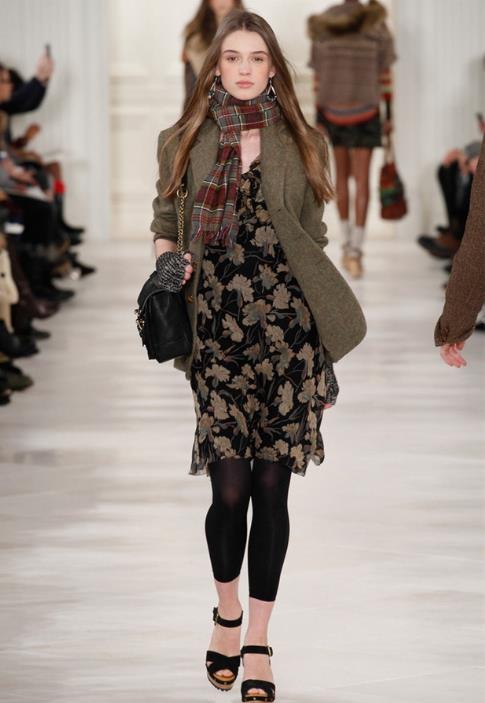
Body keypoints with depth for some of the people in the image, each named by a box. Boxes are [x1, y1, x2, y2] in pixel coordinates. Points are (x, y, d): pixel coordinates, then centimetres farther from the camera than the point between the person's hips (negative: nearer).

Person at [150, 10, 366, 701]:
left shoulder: (302, 144, 6)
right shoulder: (184, 142, 6)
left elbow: (313, 240, 11)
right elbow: (165, 218, 21)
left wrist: (324, 350, 9)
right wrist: (168, 263, -2)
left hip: (288, 332, 0)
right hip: (217, 331, 0)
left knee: (272, 487, 1)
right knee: (230, 488, -6)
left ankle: (258, 644, 12)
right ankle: (227, 613, 23)